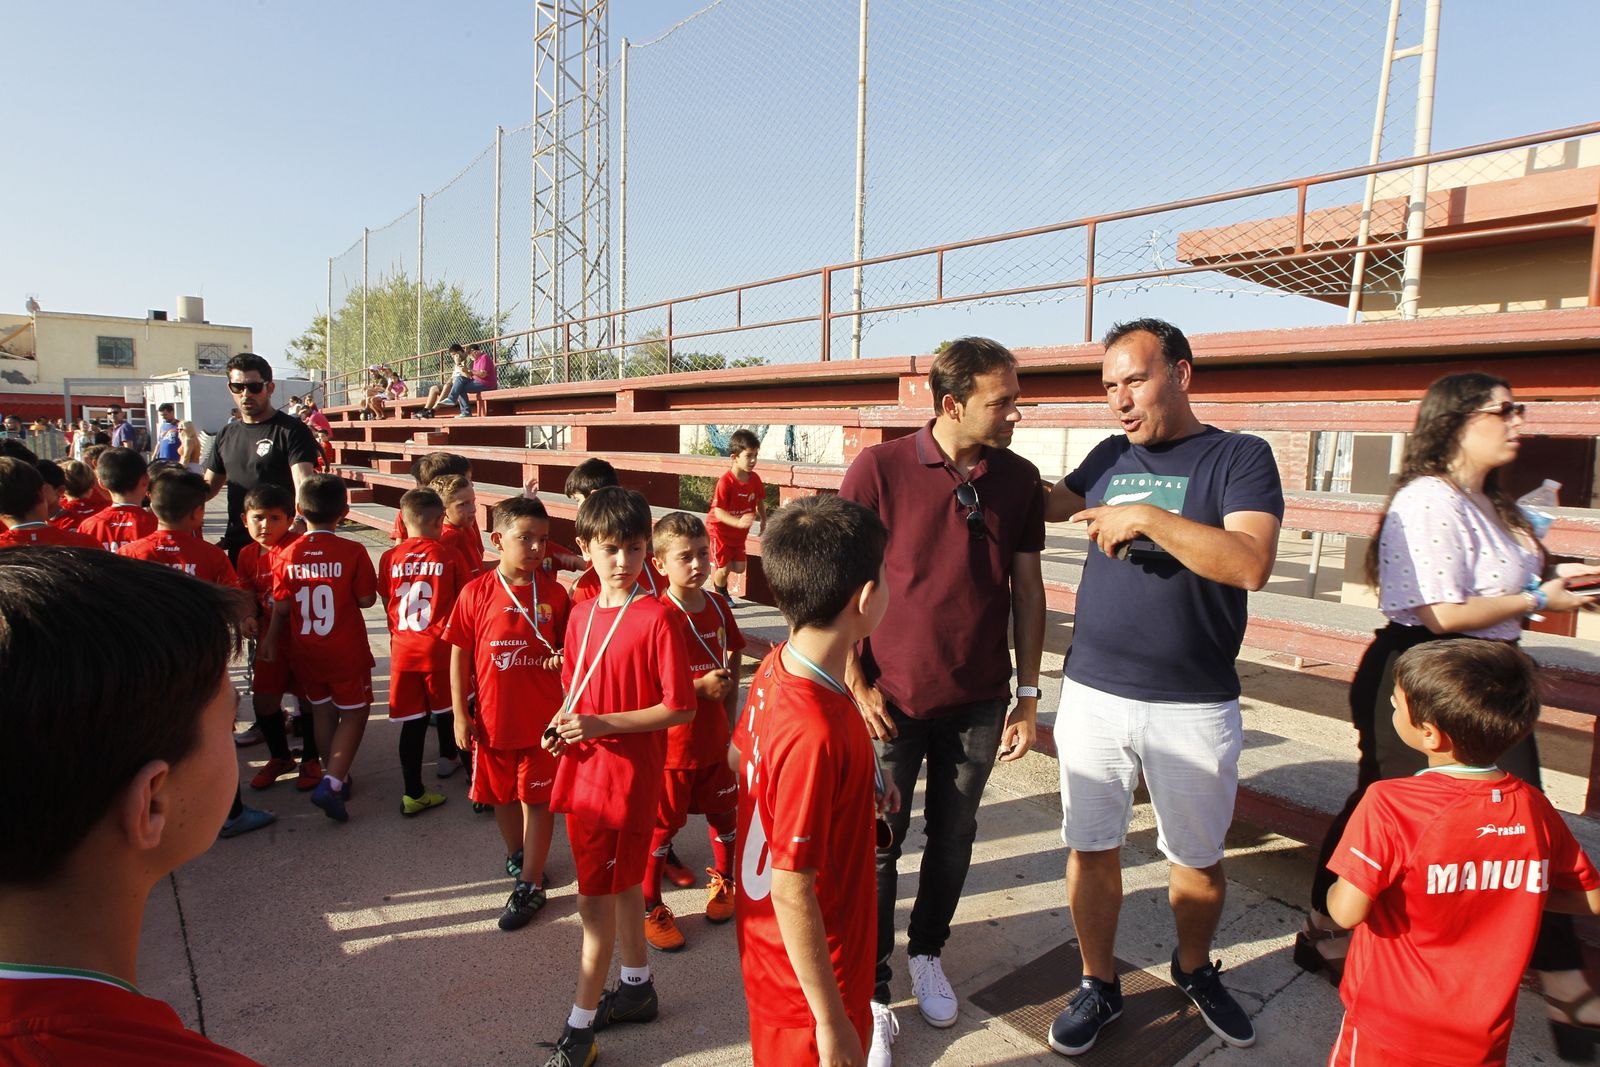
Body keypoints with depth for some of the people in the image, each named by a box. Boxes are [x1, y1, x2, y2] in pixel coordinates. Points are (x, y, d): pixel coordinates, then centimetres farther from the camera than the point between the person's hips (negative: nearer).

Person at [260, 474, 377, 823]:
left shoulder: (288, 555, -6)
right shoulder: (353, 552, -16)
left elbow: (281, 607, -1)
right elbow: (366, 600, -10)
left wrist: (271, 640, 15)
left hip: (305, 652, 4)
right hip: (346, 651, -4)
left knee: (322, 711, 19)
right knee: (353, 714, 8)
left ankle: (337, 777, 30)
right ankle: (332, 782, -6)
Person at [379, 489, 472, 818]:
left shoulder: (390, 558, 0)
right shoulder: (449, 557, -7)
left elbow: (386, 603, 8)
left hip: (403, 650, 2)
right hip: (441, 649, -2)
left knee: (412, 723, 9)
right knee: (454, 715, 12)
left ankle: (413, 794, 17)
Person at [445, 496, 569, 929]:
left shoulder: (554, 593, -6)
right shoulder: (477, 593, -7)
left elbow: (567, 648, 6)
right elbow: (459, 655, -2)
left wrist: (564, 658, -18)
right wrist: (460, 714, -2)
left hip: (542, 718, -1)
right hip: (492, 718, 1)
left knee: (538, 799, 7)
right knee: (502, 795, 19)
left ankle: (529, 885, 20)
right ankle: (517, 855, 45)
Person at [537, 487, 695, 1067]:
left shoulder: (657, 618, -18)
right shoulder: (581, 614, 4)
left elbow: (680, 709, -18)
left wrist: (603, 724, -22)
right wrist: (562, 723, -4)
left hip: (627, 775, -7)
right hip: (582, 770, 7)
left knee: (596, 898, 3)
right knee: (620, 883, 22)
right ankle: (636, 986, 42)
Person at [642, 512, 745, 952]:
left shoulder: (718, 606, -1)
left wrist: (729, 713, 7)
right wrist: (700, 688, -24)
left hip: (715, 739, 6)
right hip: (672, 744, -5)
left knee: (724, 813, 20)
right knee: (662, 827, 8)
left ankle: (724, 880, 44)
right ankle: (650, 908, 27)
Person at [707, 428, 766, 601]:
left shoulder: (755, 478, -9)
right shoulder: (725, 482, -28)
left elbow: (760, 500, 10)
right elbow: (718, 512, -29)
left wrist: (763, 520, 0)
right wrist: (739, 522, -43)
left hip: (739, 533, 6)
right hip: (719, 530, -6)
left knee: (739, 568, 5)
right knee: (724, 568, -3)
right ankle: (719, 595, 27)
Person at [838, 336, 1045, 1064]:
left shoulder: (1019, 478, -2)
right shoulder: (879, 469, -14)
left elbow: (1027, 588, 5)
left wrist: (1029, 691, 5)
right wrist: (856, 684, -10)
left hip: (979, 703, 4)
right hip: (893, 701, -3)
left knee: (953, 838, 18)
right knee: (878, 846, 8)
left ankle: (927, 951, 43)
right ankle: (872, 994, 28)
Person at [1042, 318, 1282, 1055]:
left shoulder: (1240, 457, -6)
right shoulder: (1109, 457, 7)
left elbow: (1252, 563, -20)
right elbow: (1047, 506, 22)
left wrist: (1147, 517, -24)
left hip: (1194, 707, -3)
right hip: (1092, 693, 3)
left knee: (1197, 858, 16)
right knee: (1090, 848, 11)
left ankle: (1195, 971, 44)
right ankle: (1098, 986, 32)